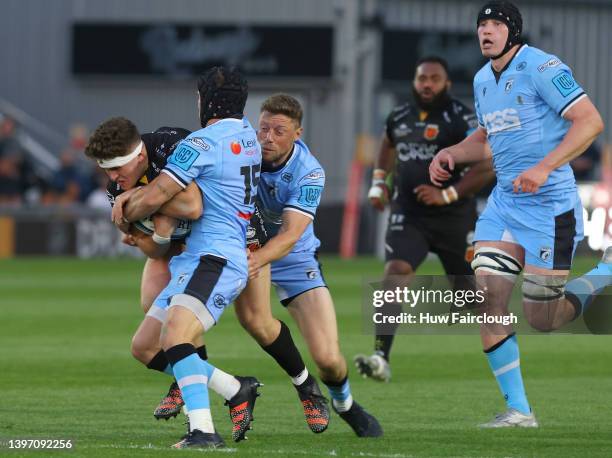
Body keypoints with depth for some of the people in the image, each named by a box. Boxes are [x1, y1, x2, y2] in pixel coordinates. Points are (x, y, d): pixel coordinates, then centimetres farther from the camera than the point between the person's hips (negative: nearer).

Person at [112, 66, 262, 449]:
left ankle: (203, 431, -38)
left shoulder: (203, 143, -10)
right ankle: (238, 390, 16)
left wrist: (126, 213, 12)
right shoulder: (246, 133, 18)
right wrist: (134, 195, 15)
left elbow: (154, 198, -10)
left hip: (214, 259, -10)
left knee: (175, 338, -28)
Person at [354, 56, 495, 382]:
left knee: (469, 288, 10)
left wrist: (448, 195, -20)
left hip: (453, 217, -3)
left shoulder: (460, 119, -10)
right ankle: (381, 357, -30)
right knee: (395, 271, -20)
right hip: (408, 214, 3)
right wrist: (378, 182, 20)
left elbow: (486, 167, -15)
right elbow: (387, 146, 32)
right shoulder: (399, 117, 9)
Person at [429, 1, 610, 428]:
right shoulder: (483, 79, 12)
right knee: (487, 301, -6)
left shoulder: (541, 67, -13)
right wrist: (451, 153, 9)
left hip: (549, 204, -7)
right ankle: (518, 410, 1)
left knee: (542, 319, -5)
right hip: (505, 200, 7)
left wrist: (544, 168, -27)